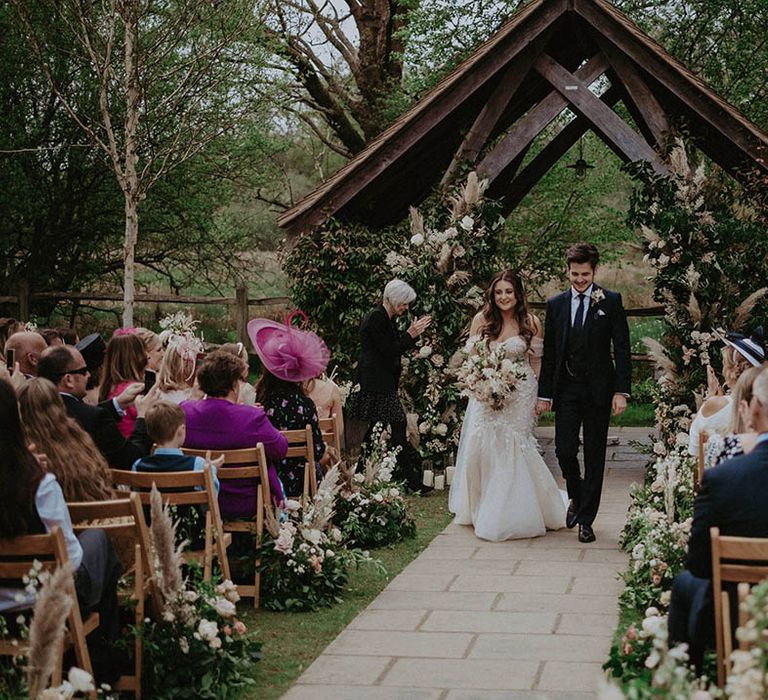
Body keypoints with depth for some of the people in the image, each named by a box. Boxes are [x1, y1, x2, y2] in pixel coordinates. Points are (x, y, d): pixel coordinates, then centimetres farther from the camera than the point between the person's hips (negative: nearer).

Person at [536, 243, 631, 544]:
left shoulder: (611, 302, -1)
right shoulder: (556, 304, 7)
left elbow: (622, 348, -3)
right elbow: (549, 352, 10)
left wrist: (621, 391, -10)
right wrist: (544, 393, 7)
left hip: (598, 390, -2)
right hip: (566, 389, 2)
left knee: (594, 457, 2)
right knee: (564, 451, -2)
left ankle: (586, 519, 10)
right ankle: (577, 498, 27)